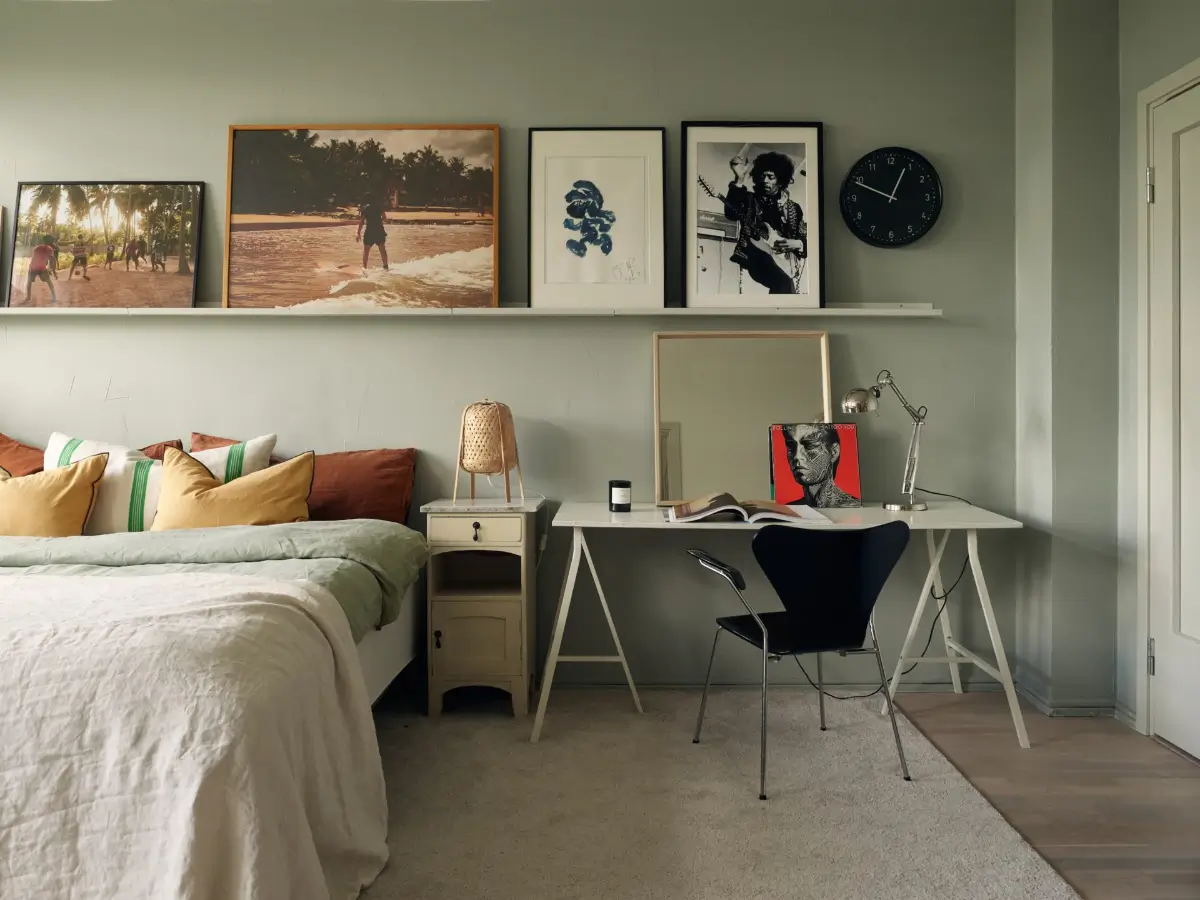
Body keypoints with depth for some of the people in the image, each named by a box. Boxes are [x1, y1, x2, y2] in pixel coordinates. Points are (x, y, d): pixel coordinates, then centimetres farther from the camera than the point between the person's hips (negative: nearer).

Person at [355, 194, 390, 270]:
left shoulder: (364, 208, -3)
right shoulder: (379, 207, 4)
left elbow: (361, 222, -6)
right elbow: (385, 219, 6)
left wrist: (359, 233, -2)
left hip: (370, 231, -2)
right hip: (379, 230, 2)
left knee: (366, 250, 6)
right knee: (382, 249, 14)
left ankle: (364, 267, -2)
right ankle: (385, 266, 16)